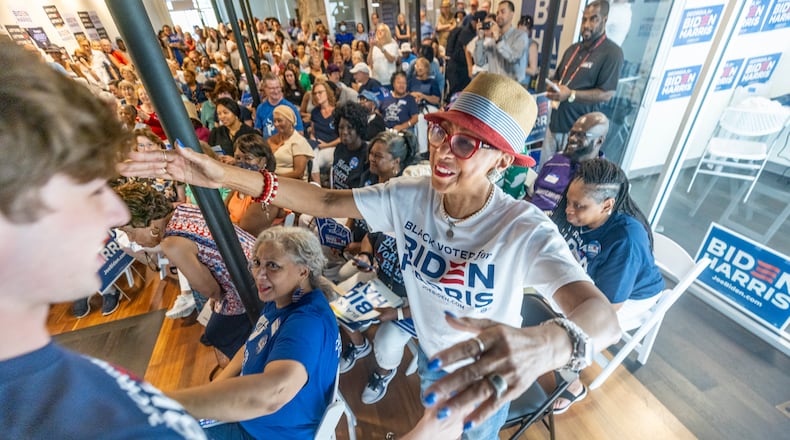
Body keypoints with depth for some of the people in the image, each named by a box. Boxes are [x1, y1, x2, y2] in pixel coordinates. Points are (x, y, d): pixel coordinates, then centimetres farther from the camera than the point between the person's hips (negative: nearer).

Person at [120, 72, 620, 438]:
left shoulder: (525, 229, -35)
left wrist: (546, 343, -69)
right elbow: (328, 201, -20)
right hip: (431, 354, 4)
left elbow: (602, 314, -45)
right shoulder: (409, 196, -23)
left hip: (489, 374, -3)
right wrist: (226, 174, -29)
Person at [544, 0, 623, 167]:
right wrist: (553, 88, -2)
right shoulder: (573, 49, 16)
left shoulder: (612, 52, -7)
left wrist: (570, 94, -23)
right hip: (556, 121, 7)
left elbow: (607, 94, -14)